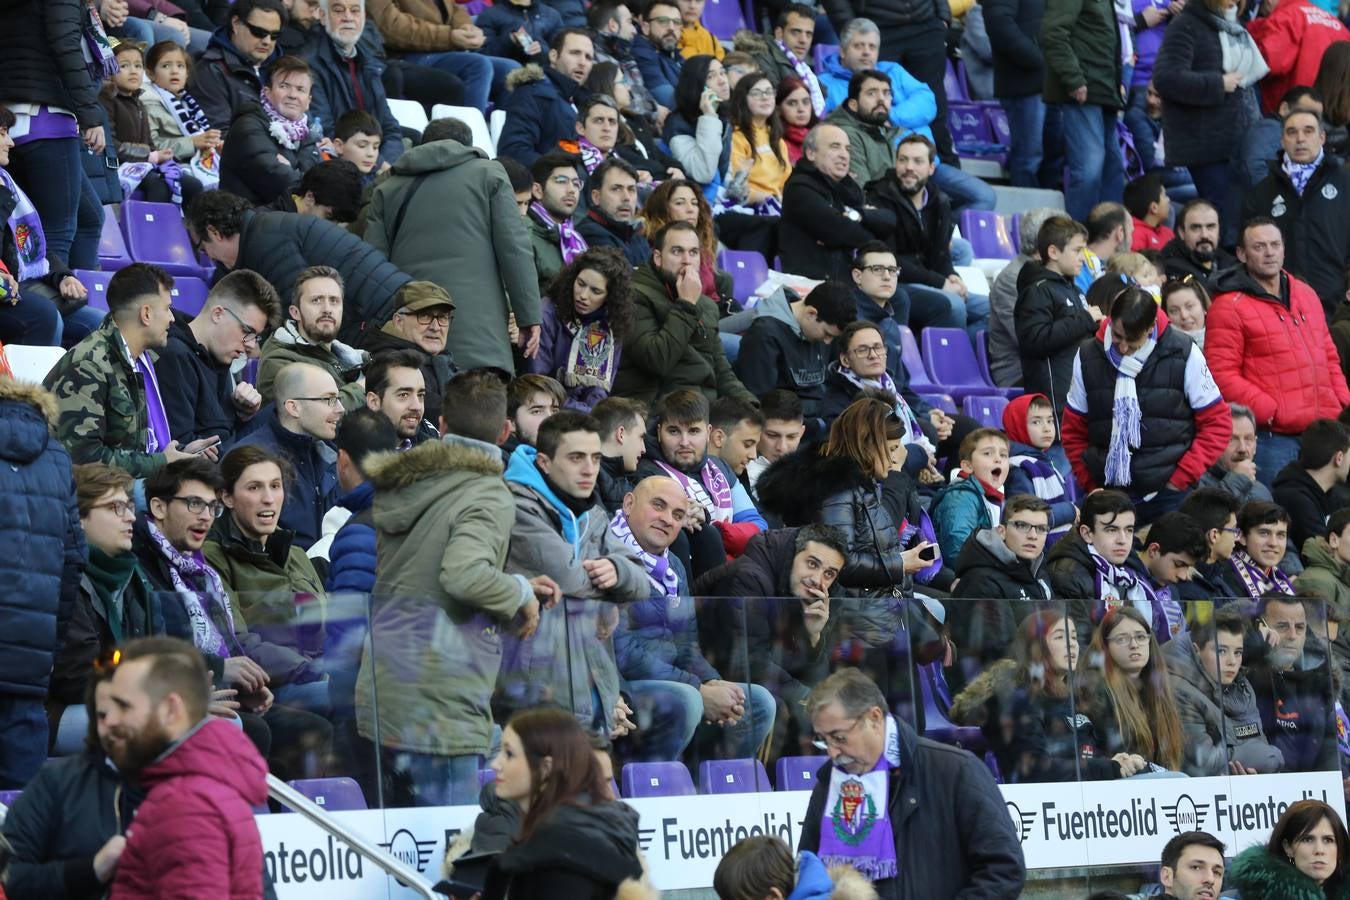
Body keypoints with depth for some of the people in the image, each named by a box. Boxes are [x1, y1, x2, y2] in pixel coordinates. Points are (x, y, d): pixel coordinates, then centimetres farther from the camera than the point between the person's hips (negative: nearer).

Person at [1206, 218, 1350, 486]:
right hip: (1272, 437, -6)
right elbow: (1222, 374, -11)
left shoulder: (1305, 294, 19)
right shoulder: (1229, 307, -4)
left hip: (1323, 431, 6)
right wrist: (1270, 411, -16)